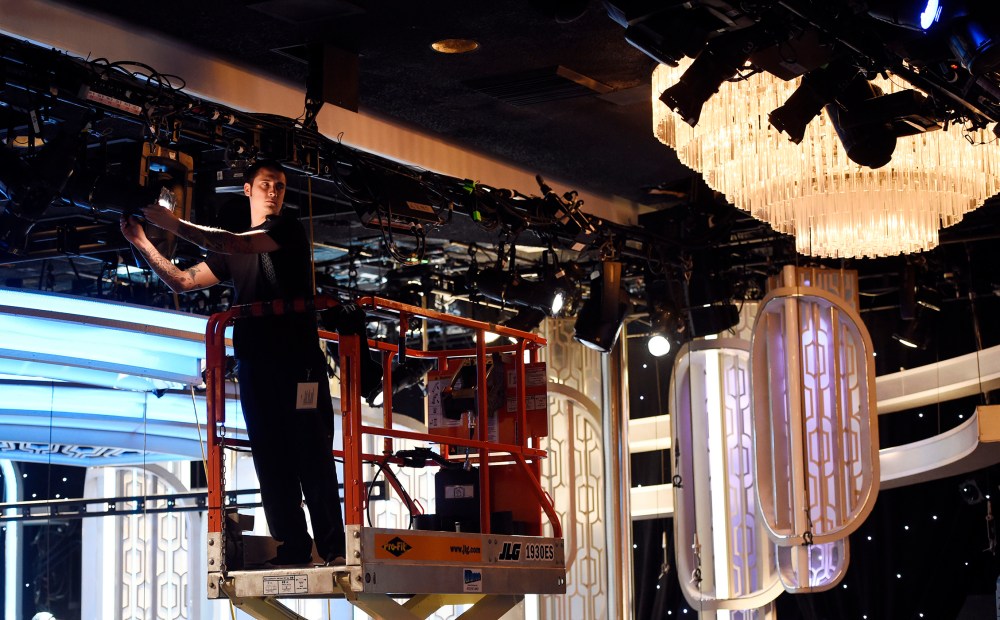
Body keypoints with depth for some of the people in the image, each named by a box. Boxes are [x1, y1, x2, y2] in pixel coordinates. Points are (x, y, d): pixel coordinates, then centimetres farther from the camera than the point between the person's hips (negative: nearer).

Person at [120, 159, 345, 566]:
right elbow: (182, 281, 16)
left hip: (299, 362, -6)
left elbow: (236, 245, -14)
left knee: (313, 455, -9)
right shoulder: (233, 252, 21)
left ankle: (333, 549, -10)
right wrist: (142, 243, 4)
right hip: (254, 365, 6)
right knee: (270, 459, 0)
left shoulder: (288, 230, 2)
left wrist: (172, 223, -17)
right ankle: (292, 550, 1)